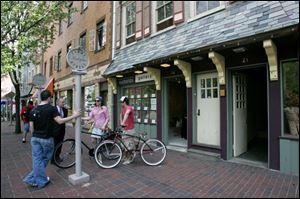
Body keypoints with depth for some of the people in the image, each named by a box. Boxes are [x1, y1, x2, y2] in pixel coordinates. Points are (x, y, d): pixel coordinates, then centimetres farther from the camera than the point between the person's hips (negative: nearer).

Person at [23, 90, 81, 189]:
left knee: (37, 159, 11)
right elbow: (60, 121, -23)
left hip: (35, 138, 5)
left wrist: (35, 135, 18)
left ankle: (41, 180, 19)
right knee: (45, 158, 14)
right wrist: (74, 116, -18)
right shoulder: (51, 108, -14)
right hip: (46, 138, -5)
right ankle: (32, 178, 20)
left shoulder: (33, 110, 4)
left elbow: (31, 127, 6)